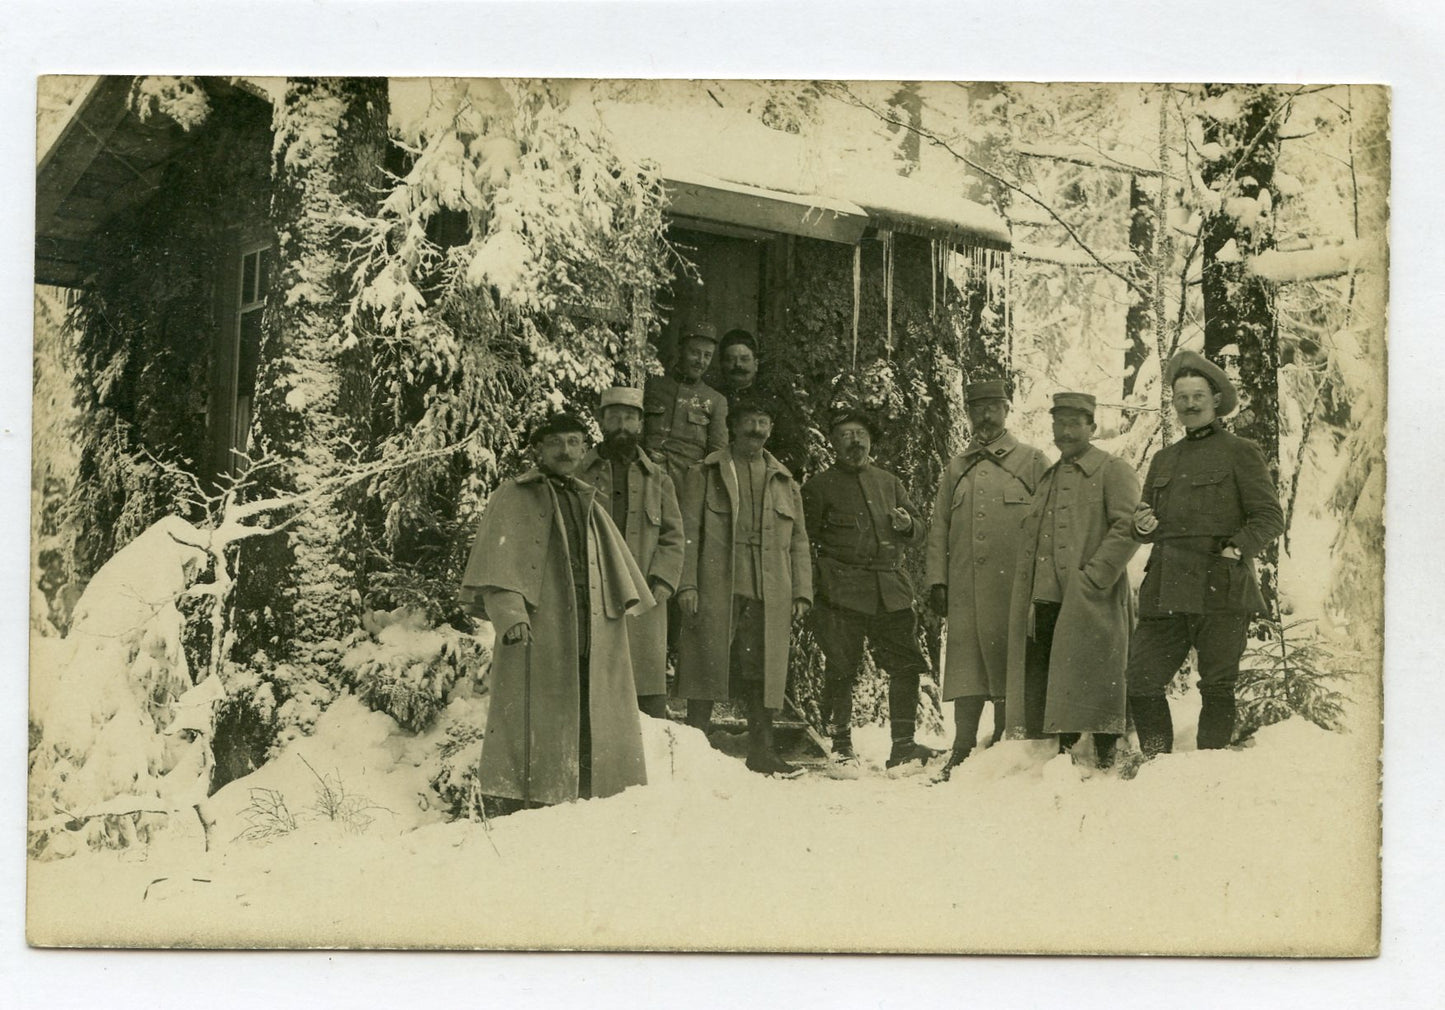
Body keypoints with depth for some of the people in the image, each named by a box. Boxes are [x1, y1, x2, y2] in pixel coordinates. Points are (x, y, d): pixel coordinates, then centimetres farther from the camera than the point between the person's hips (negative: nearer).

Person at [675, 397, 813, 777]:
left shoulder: (785, 482, 19)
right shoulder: (705, 475, 8)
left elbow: (798, 542, 17)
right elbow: (688, 533, 2)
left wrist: (801, 593, 7)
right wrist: (687, 585, -8)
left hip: (770, 596, 3)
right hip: (715, 591, -3)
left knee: (764, 672, 3)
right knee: (708, 670, -3)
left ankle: (761, 752, 9)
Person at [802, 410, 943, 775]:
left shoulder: (889, 483, 21)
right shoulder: (819, 487, 9)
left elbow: (918, 531, 23)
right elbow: (805, 542, 5)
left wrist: (907, 525, -2)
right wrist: (812, 592, -6)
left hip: (891, 590, 4)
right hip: (842, 591, -3)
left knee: (906, 666, -2)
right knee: (841, 670, -3)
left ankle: (903, 746, 6)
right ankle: (842, 748, 8)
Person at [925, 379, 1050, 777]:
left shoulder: (1032, 461, 8)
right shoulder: (956, 468, 18)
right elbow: (939, 528, 16)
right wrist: (936, 580, 6)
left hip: (1014, 585, -3)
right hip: (965, 587, 3)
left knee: (1009, 666, -2)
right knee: (966, 665, 0)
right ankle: (962, 750, 3)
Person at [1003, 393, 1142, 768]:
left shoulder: (1113, 471, 2)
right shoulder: (1047, 479, 24)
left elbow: (1127, 529, -9)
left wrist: (1092, 578, -16)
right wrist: (1028, 598, 13)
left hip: (1091, 605, -7)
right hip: (1045, 602, 7)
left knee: (1092, 688, -6)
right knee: (1040, 692, 5)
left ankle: (1105, 763, 0)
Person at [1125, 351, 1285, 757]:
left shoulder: (1240, 452, 5)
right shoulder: (1163, 460, 22)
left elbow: (1270, 517, 1)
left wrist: (1238, 547, -15)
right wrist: (1143, 526, 4)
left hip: (1220, 589, -5)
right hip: (1166, 591, 5)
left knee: (1217, 687, -2)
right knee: (1140, 684, -1)